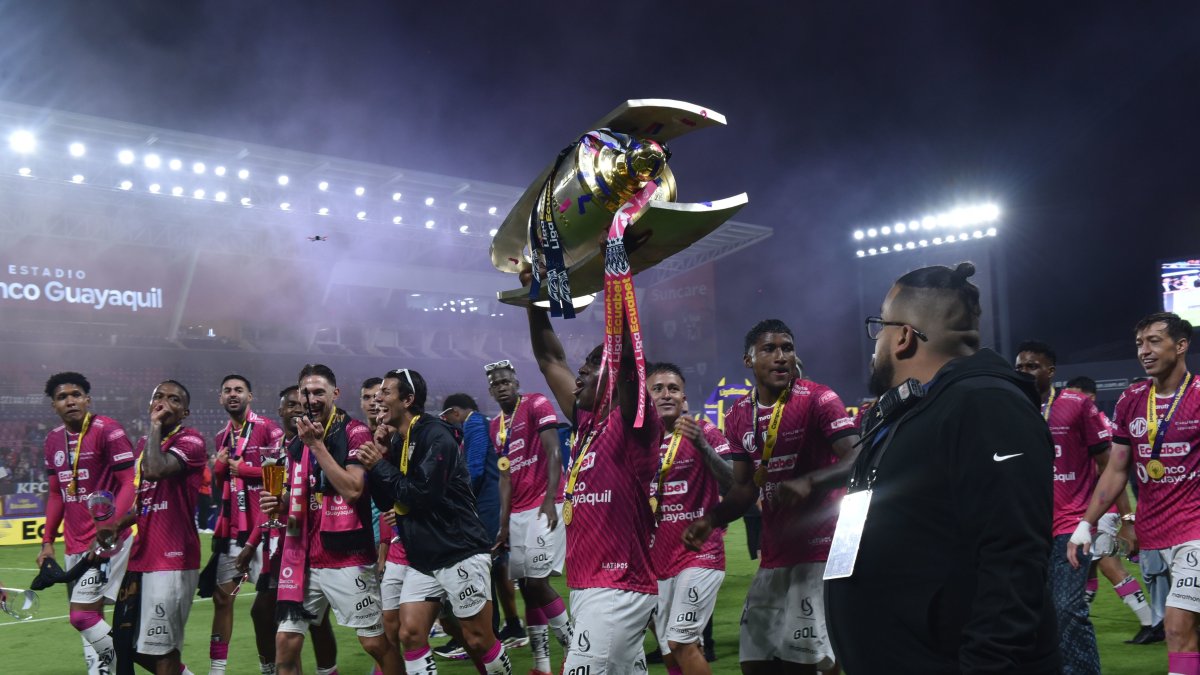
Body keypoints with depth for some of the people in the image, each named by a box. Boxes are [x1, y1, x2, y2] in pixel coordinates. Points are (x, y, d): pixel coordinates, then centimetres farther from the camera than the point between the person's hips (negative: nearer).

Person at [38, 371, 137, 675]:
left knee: (81, 615, -11)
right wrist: (48, 541, 15)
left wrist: (111, 525, -26)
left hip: (106, 541, -7)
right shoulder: (53, 439, 10)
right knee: (90, 616, 12)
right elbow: (56, 493, 19)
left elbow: (130, 482, -15)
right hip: (75, 544, 7)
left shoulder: (107, 430, -12)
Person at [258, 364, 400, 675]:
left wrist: (317, 444, -17)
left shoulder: (354, 432, -8)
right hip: (304, 559, 6)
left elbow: (352, 490, -20)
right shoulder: (297, 442, 12)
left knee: (376, 644, 3)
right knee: (285, 644, 4)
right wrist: (279, 504, 1)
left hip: (348, 557, -6)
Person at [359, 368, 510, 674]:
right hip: (423, 559, 8)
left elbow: (423, 493, -23)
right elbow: (385, 501, 11)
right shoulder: (396, 441, 11)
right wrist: (379, 459, -2)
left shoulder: (435, 435, -15)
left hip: (460, 554, -8)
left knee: (478, 641, 1)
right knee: (410, 635, 1)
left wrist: (380, 466, -13)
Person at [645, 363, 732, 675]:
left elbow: (733, 484, -19)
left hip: (700, 555, -5)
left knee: (680, 643, -13)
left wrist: (702, 445, -31)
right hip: (658, 562, 5)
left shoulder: (705, 432, -7)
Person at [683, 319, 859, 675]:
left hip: (820, 551, -6)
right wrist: (711, 519, -3)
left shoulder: (817, 399, -10)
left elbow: (858, 460, -21)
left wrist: (809, 481, -36)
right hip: (774, 557, 7)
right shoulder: (739, 415, 8)